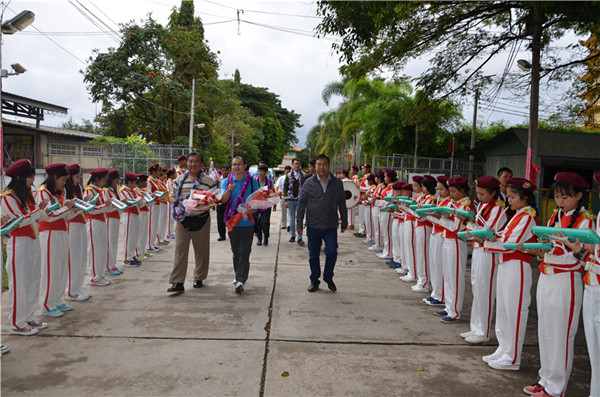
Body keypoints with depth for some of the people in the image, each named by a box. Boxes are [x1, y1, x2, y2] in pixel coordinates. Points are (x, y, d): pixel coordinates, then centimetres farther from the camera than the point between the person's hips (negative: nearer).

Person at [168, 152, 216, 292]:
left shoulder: (208, 181, 0)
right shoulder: (179, 179, 9)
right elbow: (172, 196, 13)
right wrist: (178, 204, -8)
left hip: (201, 219, -1)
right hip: (182, 219, 1)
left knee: (201, 250, 9)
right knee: (180, 250, -3)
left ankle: (199, 278, 27)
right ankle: (177, 282, -1)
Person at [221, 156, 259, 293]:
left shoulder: (252, 181, 0)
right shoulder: (228, 181, 5)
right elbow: (223, 200, -4)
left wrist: (252, 209, -17)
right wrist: (229, 190, -24)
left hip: (247, 221, -3)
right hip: (232, 221, 3)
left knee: (244, 252, -6)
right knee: (235, 252, 14)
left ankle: (241, 280, -6)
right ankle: (238, 276, 30)